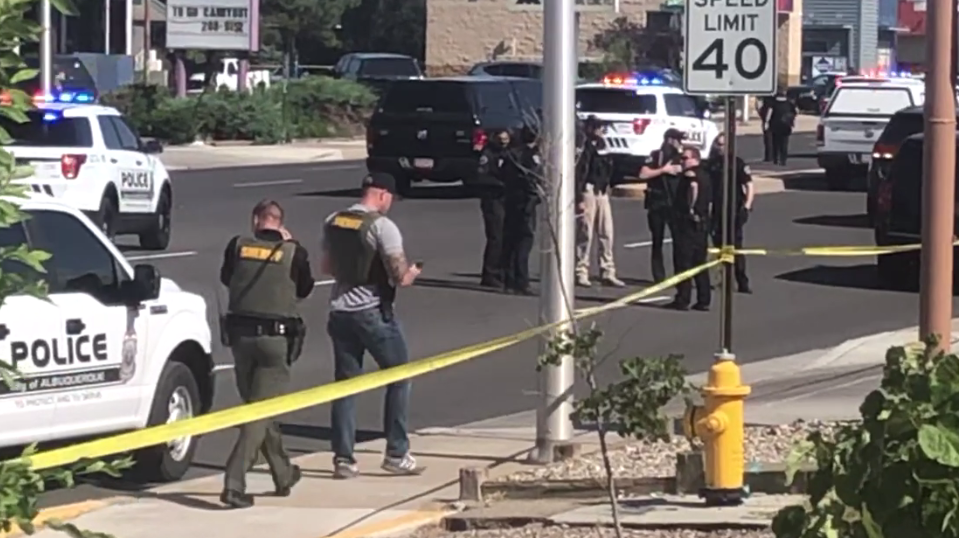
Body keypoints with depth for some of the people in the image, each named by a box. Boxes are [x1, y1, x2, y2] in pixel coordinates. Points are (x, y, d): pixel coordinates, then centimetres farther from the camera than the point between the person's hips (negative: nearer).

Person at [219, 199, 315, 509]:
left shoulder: (238, 246, -1)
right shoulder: (294, 252, -5)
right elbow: (304, 289, 10)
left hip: (240, 334, 3)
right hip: (276, 337, -3)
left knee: (255, 404, 19)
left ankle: (284, 474, 31)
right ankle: (234, 483, -14)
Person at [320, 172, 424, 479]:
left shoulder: (332, 223, 6)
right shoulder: (382, 226, -15)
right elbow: (400, 276, -17)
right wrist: (411, 273, 3)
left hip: (340, 311, 6)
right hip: (373, 312, -6)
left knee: (345, 384, 10)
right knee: (398, 379, 8)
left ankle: (343, 458, 8)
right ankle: (396, 454, 8)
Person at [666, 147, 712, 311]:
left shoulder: (690, 174, -10)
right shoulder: (704, 175, 16)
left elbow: (694, 185, -34)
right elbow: (709, 200, 21)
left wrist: (690, 207, -27)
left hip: (688, 222, -9)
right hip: (703, 222, 9)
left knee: (683, 262, -4)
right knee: (699, 263, 11)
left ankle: (683, 299, -5)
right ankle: (703, 300, 11)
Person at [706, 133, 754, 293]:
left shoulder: (737, 163, -4)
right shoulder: (712, 164, 10)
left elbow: (749, 186, -6)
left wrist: (747, 207, -17)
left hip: (733, 210, -5)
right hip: (716, 211, 5)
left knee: (736, 246, -8)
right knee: (719, 245, 8)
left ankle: (742, 283, -8)